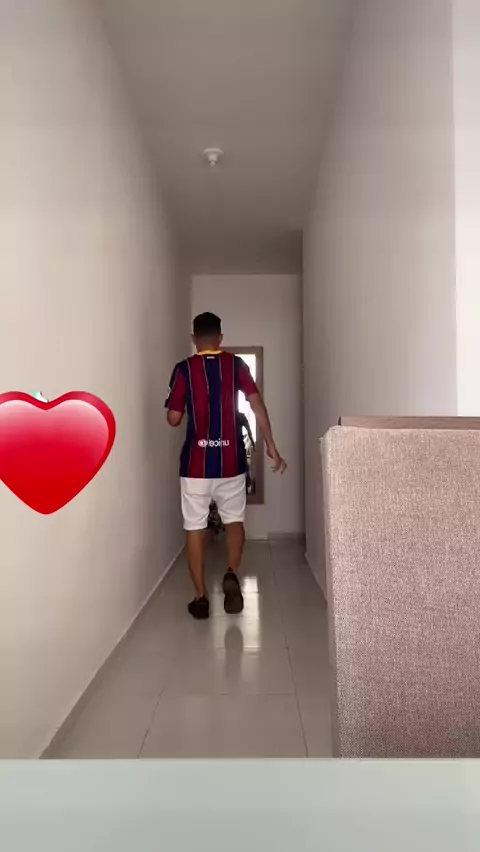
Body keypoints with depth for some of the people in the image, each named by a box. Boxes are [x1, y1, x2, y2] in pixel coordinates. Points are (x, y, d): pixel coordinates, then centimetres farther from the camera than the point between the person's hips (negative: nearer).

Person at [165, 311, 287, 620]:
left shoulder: (183, 369, -3)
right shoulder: (236, 365, 2)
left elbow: (173, 418, -3)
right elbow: (257, 404, -6)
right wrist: (271, 446, -3)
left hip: (196, 462, -1)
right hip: (231, 460, 2)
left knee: (195, 527, 8)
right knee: (235, 519, 19)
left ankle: (201, 598, 11)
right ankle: (232, 574, -3)